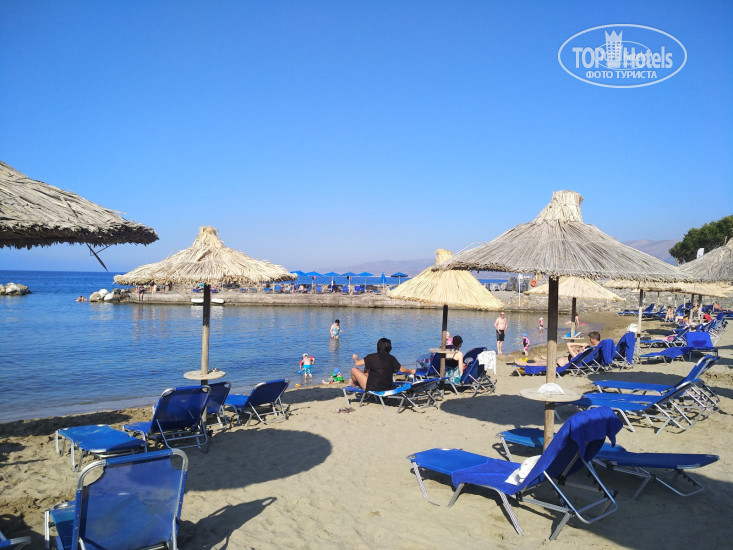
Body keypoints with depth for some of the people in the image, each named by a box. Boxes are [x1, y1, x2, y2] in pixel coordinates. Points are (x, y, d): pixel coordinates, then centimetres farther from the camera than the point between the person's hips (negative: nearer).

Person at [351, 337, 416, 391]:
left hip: (373, 388, -6)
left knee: (354, 369, 8)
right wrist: (411, 371, 25)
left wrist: (355, 358, 11)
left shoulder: (373, 357, -18)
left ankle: (354, 384, 38)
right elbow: (402, 370, 5)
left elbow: (357, 363, -13)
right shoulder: (392, 358, -6)